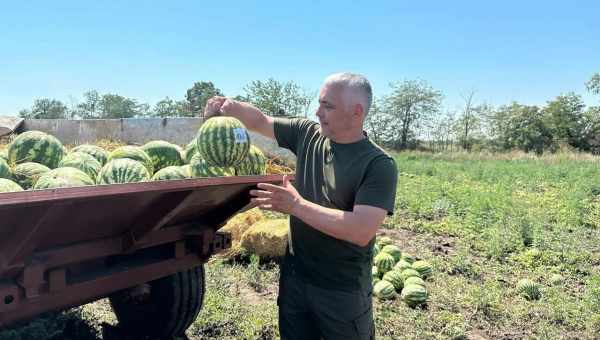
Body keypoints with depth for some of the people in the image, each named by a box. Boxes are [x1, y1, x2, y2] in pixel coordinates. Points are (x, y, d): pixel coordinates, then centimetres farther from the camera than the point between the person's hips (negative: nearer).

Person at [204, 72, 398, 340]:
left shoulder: (379, 165, -19)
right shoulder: (308, 134, -1)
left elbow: (362, 232, -28)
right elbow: (260, 122, 8)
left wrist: (296, 205, -27)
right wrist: (231, 106, -14)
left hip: (343, 291, -5)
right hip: (294, 277, 5)